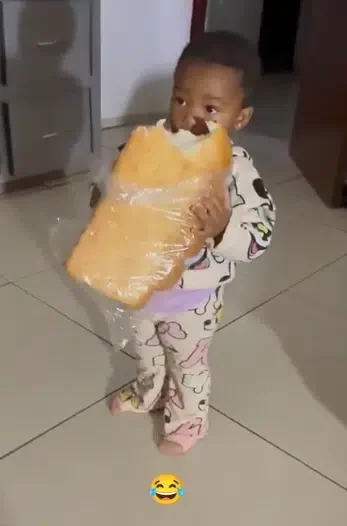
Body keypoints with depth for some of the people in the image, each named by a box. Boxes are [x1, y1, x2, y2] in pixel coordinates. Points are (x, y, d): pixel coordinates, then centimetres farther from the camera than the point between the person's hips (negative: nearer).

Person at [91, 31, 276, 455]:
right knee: (145, 348, 31)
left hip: (192, 297, -4)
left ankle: (188, 418, 51)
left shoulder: (237, 170, -25)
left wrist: (222, 229, -42)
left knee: (187, 363, 22)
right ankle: (149, 392, 61)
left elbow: (260, 236, -23)